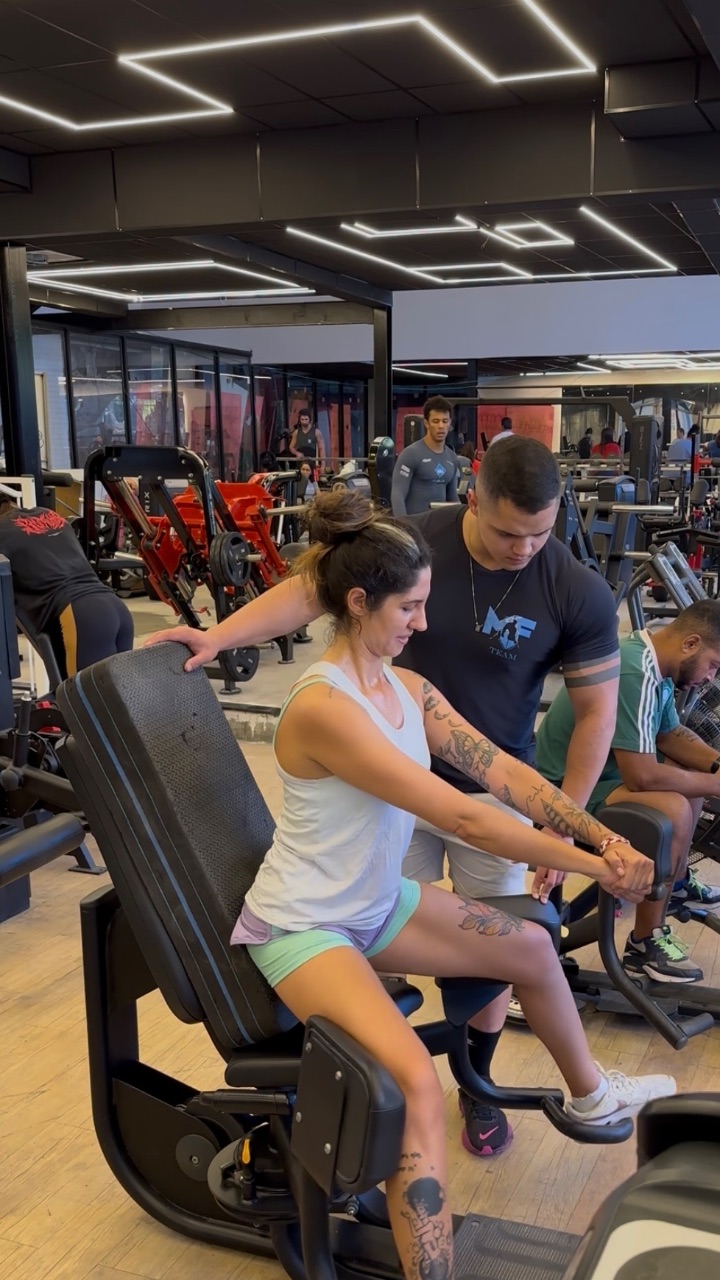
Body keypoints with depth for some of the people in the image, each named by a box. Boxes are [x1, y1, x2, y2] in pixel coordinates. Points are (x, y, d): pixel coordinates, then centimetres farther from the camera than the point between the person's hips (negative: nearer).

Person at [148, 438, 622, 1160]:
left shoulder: (578, 592, -18)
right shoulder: (412, 542, -17)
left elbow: (596, 712, -10)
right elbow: (313, 590, -11)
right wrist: (217, 637, -22)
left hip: (495, 791, 0)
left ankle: (477, 1086, 37)